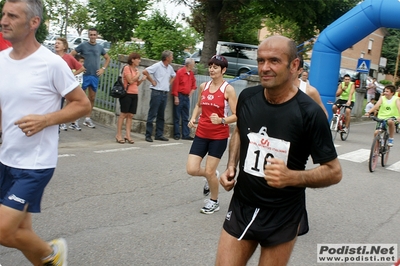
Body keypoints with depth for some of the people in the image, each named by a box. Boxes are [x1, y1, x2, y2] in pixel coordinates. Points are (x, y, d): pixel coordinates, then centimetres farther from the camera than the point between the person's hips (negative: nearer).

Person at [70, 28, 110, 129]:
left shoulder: (100, 47, 9)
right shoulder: (83, 45, -2)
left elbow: (107, 58, 21)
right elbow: (71, 55, -3)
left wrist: (103, 69, 9)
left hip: (95, 76, 4)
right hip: (84, 75, -4)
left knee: (92, 98, 9)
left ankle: (88, 118, 19)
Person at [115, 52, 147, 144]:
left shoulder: (136, 69, 17)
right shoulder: (127, 68, -7)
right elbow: (130, 81, -17)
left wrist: (142, 80, 4)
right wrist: (138, 75, -5)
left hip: (134, 95, 7)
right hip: (127, 94, -7)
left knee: (130, 115, 4)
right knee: (123, 114, -5)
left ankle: (128, 135, 5)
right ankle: (119, 135, -1)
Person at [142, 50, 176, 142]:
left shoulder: (170, 68, 11)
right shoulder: (157, 66, -10)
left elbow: (174, 75, 31)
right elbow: (145, 71, -16)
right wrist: (152, 81, -11)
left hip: (165, 93, 7)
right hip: (157, 92, -7)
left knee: (161, 115, 11)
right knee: (152, 114, -3)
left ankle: (159, 135, 17)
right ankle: (148, 135, 1)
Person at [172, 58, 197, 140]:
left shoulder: (191, 73, 9)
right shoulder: (180, 72, -10)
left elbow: (193, 83, 25)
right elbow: (175, 85, -13)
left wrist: (191, 93, 14)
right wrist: (176, 97, -15)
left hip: (187, 97, 7)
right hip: (179, 96, -7)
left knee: (186, 117, 8)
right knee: (177, 117, 1)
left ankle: (186, 135, 12)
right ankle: (177, 134, 7)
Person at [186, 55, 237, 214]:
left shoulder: (228, 89, -10)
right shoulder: (203, 86, 5)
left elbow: (236, 116, -12)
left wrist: (221, 120, -29)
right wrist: (193, 118, 4)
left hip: (219, 136, -5)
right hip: (201, 133, 5)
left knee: (209, 172, 0)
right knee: (191, 169, -2)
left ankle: (214, 202, 26)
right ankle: (212, 176, 32)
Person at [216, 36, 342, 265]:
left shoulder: (310, 113, -17)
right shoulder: (247, 97, -4)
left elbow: (334, 171, -11)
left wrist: (292, 177, -28)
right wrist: (231, 167, 3)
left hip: (283, 216, -3)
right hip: (241, 206, 3)